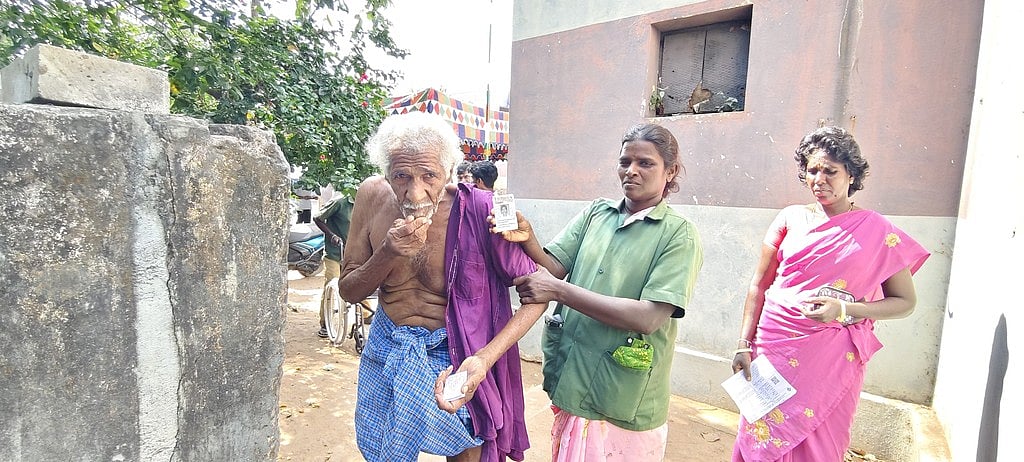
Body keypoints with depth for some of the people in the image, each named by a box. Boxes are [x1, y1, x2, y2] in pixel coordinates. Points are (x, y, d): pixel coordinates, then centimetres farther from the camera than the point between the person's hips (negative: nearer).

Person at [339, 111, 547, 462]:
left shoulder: (479, 212, -24)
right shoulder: (372, 196, -11)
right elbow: (348, 291, -3)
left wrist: (483, 359, -31)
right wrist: (389, 253, -24)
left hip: (456, 355, -3)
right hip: (386, 350, 4)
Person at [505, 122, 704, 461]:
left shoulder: (679, 235, -10)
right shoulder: (596, 213, 3)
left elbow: (648, 318, -21)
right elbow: (553, 267, -4)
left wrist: (559, 290, -24)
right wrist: (527, 239, -25)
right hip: (569, 382, 4)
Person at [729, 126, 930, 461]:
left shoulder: (877, 231, 0)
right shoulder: (791, 218, 3)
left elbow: (905, 301, 3)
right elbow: (759, 285, 3)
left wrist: (843, 309, -16)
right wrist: (744, 345, -2)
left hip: (831, 358, -1)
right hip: (773, 347, 1)